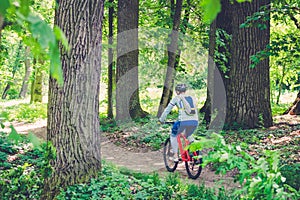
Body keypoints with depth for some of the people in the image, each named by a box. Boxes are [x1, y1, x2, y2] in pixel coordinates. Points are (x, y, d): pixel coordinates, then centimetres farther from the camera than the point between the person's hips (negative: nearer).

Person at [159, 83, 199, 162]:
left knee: (173, 135, 22)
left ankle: (175, 156, 16)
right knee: (188, 135, 34)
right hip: (195, 121, 4)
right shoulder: (192, 98, 22)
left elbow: (167, 109, 14)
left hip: (183, 121, -4)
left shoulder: (176, 98, 11)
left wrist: (161, 119, 25)